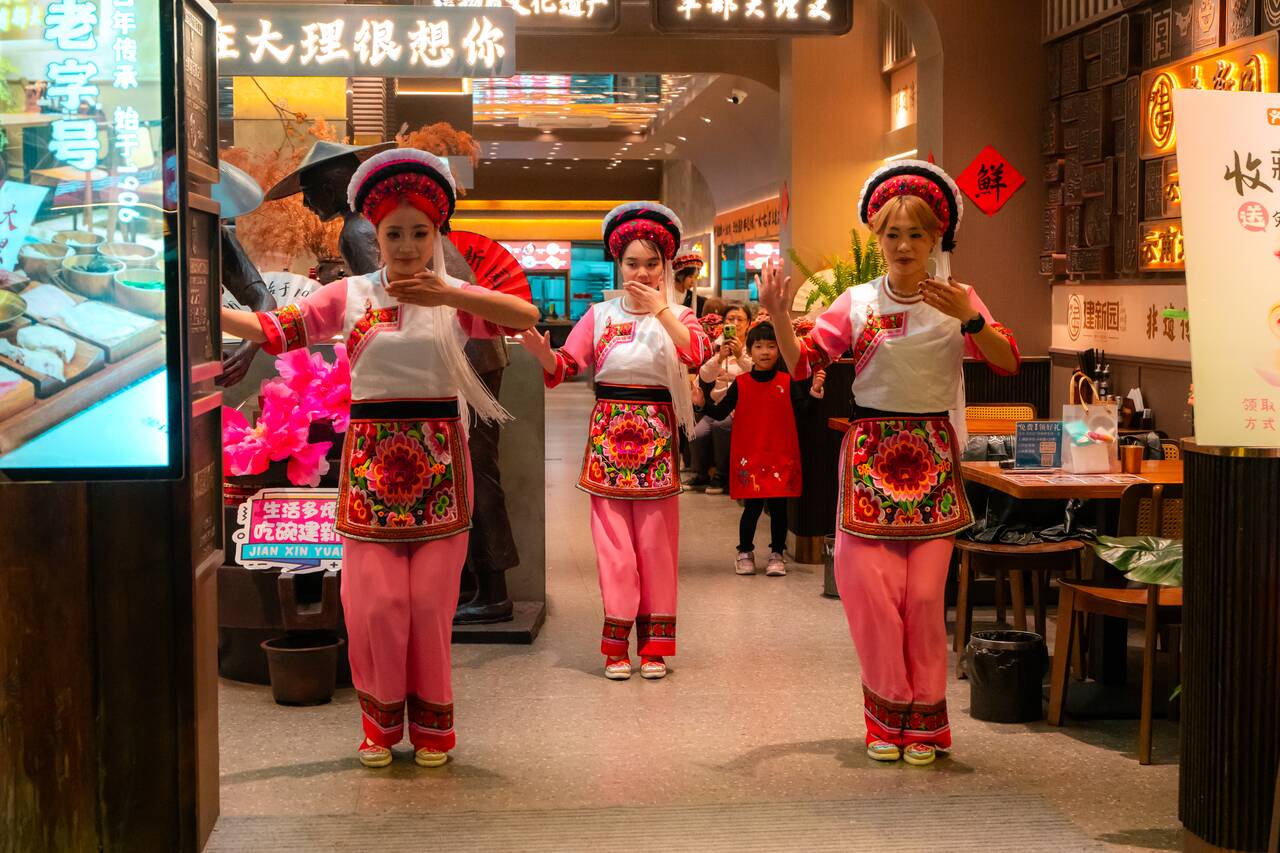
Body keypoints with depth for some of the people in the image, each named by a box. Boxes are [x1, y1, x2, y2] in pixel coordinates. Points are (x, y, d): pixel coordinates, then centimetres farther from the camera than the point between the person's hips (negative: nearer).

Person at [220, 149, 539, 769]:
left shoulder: (456, 298, 3)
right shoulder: (350, 296, 5)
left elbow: (526, 315, -15)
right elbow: (268, 330, -3)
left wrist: (450, 295, -27)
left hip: (437, 460, 0)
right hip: (370, 458, 1)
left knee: (430, 600, 2)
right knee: (374, 601, -1)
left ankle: (430, 721, 22)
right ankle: (382, 720, 21)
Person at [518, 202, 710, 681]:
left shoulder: (677, 316, 7)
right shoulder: (600, 316, 8)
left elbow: (696, 352, -16)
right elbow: (565, 367, -1)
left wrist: (659, 309, -19)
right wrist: (541, 350, -21)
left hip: (657, 434, 0)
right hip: (609, 431, 0)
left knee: (655, 539, 3)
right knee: (613, 539, 0)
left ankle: (653, 644, 12)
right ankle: (617, 645, 8)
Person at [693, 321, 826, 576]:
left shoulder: (788, 383, 1)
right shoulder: (740, 384, 1)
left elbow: (802, 410, -1)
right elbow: (720, 412, 3)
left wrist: (814, 390, -14)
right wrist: (703, 403, -12)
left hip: (782, 456, 0)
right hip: (749, 456, 0)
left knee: (779, 506, 6)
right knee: (752, 507, 5)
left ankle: (777, 554, 18)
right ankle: (745, 553, 21)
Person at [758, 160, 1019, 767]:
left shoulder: (957, 300, 3)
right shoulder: (858, 303, 4)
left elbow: (1008, 363, -10)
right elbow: (801, 363, -2)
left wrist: (969, 319, -26)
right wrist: (779, 316, -18)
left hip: (933, 454, 0)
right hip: (870, 451, 1)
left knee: (924, 593, 0)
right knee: (870, 586, -2)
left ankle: (925, 719, 16)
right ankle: (889, 714, 17)